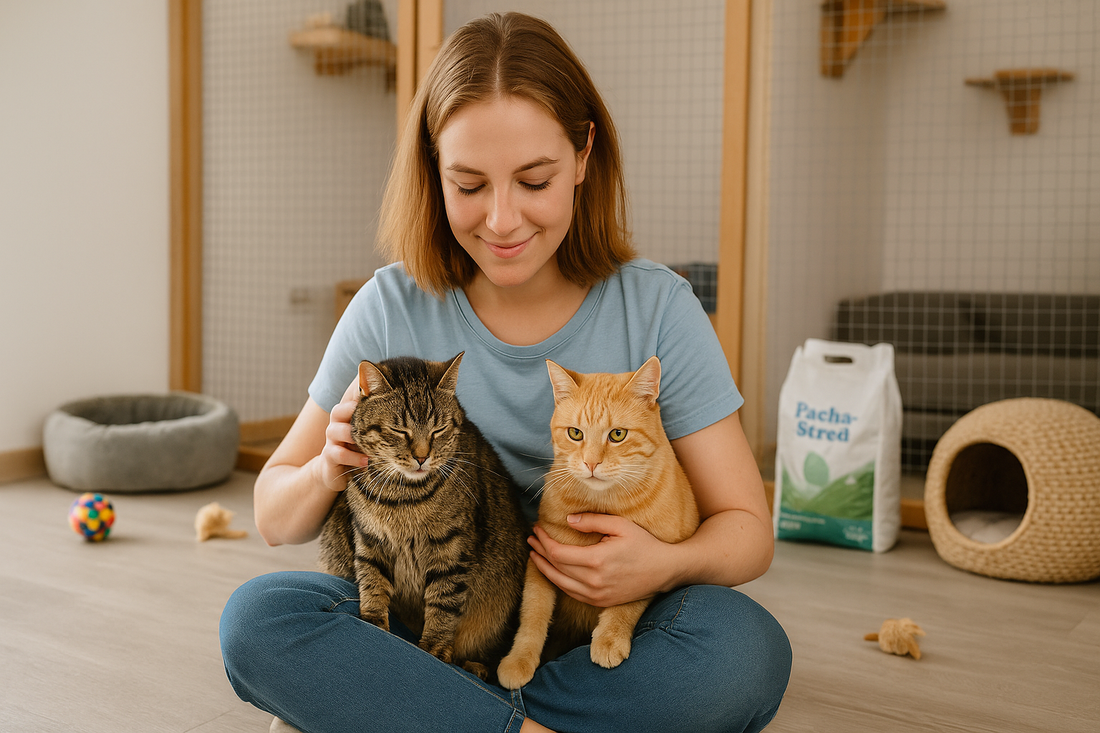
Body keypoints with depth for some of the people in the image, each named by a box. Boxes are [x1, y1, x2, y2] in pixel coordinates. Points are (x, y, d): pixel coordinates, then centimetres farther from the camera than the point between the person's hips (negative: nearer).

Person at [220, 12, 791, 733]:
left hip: (603, 642, 0)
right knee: (257, 618, -24)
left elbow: (747, 526, -5)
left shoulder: (657, 309, -8)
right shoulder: (392, 310, -6)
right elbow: (276, 519, 2)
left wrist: (666, 564, -27)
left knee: (748, 645, -31)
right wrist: (330, 472, -21)